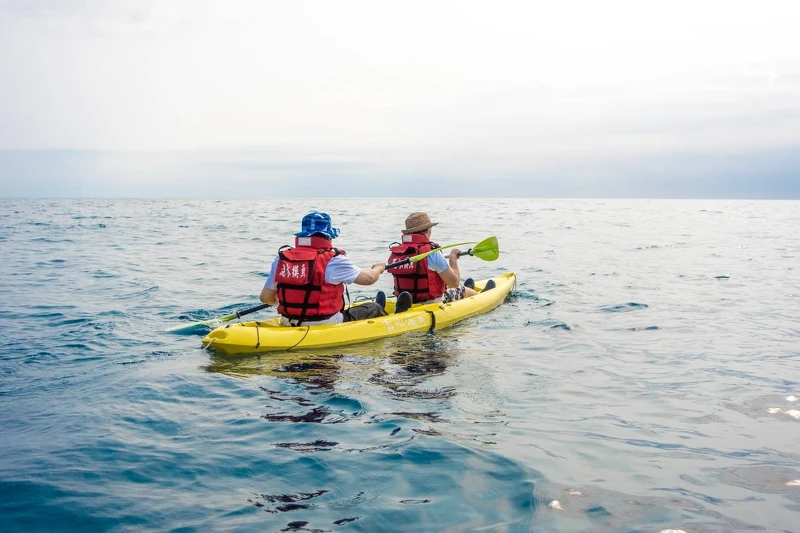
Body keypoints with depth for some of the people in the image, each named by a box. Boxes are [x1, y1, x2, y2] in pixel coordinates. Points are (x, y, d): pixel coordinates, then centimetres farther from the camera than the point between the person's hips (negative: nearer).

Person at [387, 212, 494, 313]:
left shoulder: (394, 253, -5)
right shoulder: (432, 252, -23)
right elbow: (454, 282, -19)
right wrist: (453, 259, -1)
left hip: (408, 303, 6)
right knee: (463, 290, 23)